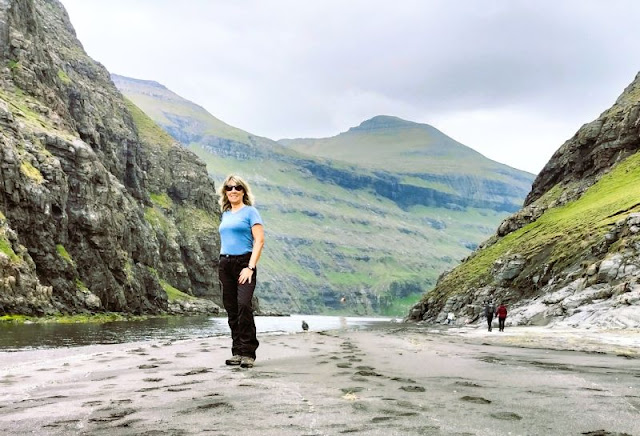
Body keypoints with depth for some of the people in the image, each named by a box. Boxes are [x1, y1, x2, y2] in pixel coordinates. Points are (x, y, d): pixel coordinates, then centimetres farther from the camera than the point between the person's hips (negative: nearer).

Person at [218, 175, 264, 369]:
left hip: (244, 262, -6)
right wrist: (222, 265, 13)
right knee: (231, 309, 5)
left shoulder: (250, 212, 0)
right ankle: (237, 351, 13)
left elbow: (259, 241, -8)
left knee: (243, 305, -19)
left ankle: (248, 353, -13)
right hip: (225, 264, 6)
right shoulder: (225, 215, 18)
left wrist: (250, 267, -16)